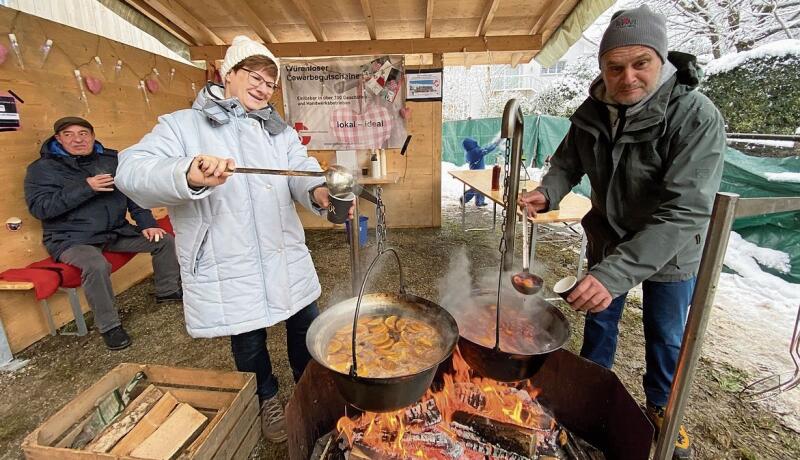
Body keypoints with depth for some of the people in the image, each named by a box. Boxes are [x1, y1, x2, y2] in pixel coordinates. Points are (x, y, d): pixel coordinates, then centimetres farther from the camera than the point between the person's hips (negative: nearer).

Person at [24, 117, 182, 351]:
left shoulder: (112, 159, 8)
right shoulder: (42, 168, -2)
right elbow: (38, 207, -14)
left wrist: (147, 224, -4)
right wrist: (85, 187, -22)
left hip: (117, 231, 5)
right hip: (71, 239, -4)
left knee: (165, 240, -5)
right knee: (96, 266, -35)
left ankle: (167, 291, 15)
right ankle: (109, 326, -15)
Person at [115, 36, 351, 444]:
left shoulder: (279, 129, 12)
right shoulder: (182, 125, 0)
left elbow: (301, 169, -4)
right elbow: (131, 170, -13)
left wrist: (319, 191, -29)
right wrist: (187, 175, -35)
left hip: (286, 258, 4)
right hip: (228, 268, -3)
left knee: (306, 327, 16)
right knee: (248, 343, 14)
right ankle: (268, 400, 44)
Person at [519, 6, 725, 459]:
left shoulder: (696, 117, -27)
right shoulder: (592, 112, -12)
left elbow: (685, 212, -35)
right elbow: (568, 161, 1)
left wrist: (615, 273, -46)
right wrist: (548, 192, -23)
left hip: (671, 252, -3)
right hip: (608, 239, 4)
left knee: (666, 336, 15)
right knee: (600, 316, 19)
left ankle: (661, 408, 44)